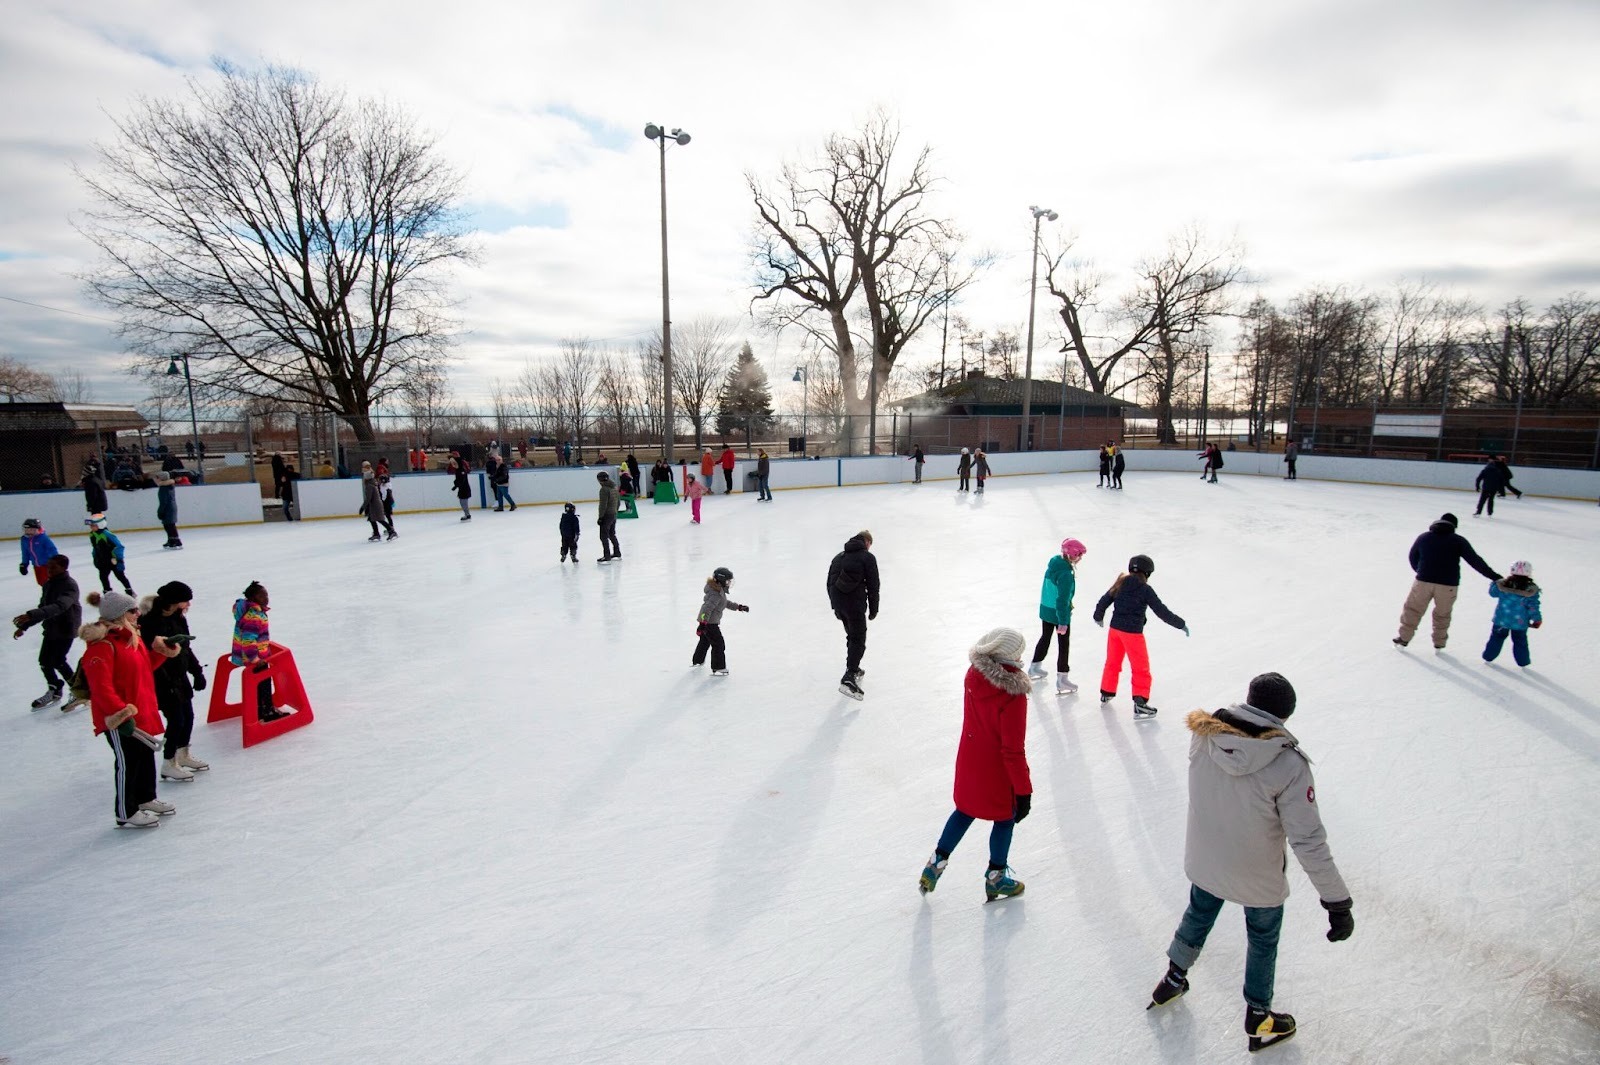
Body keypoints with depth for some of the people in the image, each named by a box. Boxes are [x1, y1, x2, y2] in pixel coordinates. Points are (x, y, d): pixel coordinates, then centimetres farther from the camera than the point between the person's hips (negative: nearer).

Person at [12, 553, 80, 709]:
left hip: (66, 628, -8)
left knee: (57, 661, -10)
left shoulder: (70, 586, -19)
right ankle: (54, 691, 29)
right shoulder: (48, 584, 7)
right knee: (44, 661, 10)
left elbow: (58, 607, -36)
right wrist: (24, 626, 13)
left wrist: (30, 616, -46)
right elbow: (43, 607, 16)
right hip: (51, 628, 8)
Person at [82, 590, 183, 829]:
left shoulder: (131, 636, 10)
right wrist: (121, 714, -30)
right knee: (128, 762, 1)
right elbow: (101, 687, -26)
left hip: (141, 712, 10)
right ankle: (126, 814, 14)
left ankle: (146, 799, 37)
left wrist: (160, 651, 4)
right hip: (119, 719, -10)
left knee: (146, 755, 20)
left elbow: (146, 665, 21)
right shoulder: (101, 646, -22)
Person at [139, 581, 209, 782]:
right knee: (176, 720, -3)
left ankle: (183, 756, 34)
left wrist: (197, 672, 13)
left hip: (180, 677, 8)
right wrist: (167, 685, -22)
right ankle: (168, 765, 12)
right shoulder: (151, 622, -21)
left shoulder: (178, 618, 4)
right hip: (164, 682, -8)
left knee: (188, 716, 15)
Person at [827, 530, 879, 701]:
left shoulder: (839, 557, 19)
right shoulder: (868, 557, -1)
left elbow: (830, 583, 20)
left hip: (838, 601, 7)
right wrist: (873, 610, 4)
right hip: (855, 603, -7)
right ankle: (848, 679, -16)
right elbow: (873, 586, -5)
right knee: (858, 640, -3)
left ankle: (853, 670, 37)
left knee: (852, 636, 25)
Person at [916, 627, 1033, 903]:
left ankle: (937, 862, 32)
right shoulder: (1012, 695, -31)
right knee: (1005, 818, 20)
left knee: (965, 810, 27)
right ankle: (996, 879, 38)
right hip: (998, 769, -6)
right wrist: (1024, 790, -17)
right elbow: (1013, 750, -25)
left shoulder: (973, 675, -12)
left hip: (969, 760, 6)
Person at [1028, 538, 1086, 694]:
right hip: (1059, 614, -8)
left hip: (1045, 610, 8)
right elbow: (1063, 599, -26)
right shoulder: (1066, 574, -28)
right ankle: (1061, 681, 12)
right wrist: (1063, 622, -22)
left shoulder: (1054, 562, -3)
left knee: (1045, 638, 25)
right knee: (1063, 645, 5)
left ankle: (1035, 667, 41)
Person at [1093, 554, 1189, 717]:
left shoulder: (1120, 585, 1)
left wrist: (1098, 617, 30)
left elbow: (1103, 602, 11)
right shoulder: (1145, 589, -14)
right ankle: (1140, 702, 2)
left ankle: (1106, 693, 37)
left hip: (1114, 629, 6)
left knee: (1112, 662, 23)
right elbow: (1162, 612, -13)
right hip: (1133, 632, -6)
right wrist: (1181, 624, -1)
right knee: (1141, 668, 5)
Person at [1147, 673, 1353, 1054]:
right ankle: (1258, 1021, 46)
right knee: (1263, 940, 24)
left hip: (1203, 861, 3)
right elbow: (1309, 841, -25)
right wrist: (1337, 900, -15)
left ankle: (1172, 980, 52)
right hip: (1258, 879, -3)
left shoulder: (1203, 737, -19)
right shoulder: (1288, 765, -30)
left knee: (1198, 915, 30)